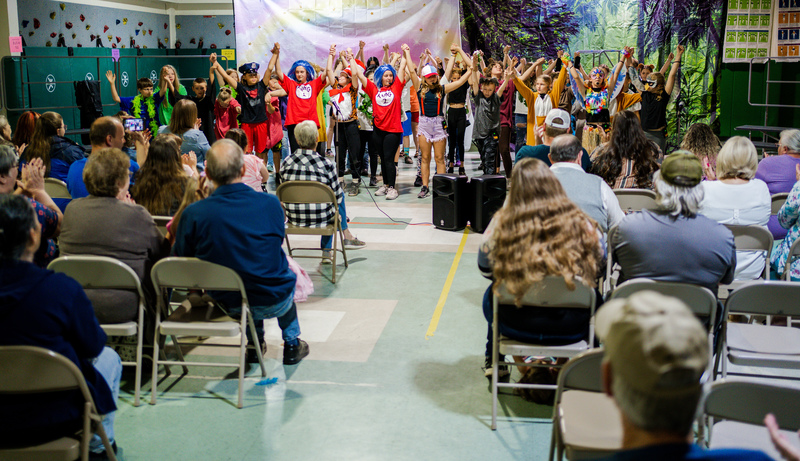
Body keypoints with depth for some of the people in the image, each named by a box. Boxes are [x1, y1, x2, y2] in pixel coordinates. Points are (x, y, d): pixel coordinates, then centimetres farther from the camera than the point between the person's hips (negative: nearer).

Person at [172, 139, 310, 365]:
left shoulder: (193, 214, -20)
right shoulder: (271, 204, -18)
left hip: (227, 304, 1)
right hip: (274, 302, -1)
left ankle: (255, 343, 44)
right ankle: (292, 344, 44)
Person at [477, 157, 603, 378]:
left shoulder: (502, 224, -14)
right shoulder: (582, 224, -12)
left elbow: (485, 268, 2)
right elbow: (599, 260, 9)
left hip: (517, 326, 0)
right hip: (571, 329, 0)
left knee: (492, 294, 32)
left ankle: (495, 361, 47)